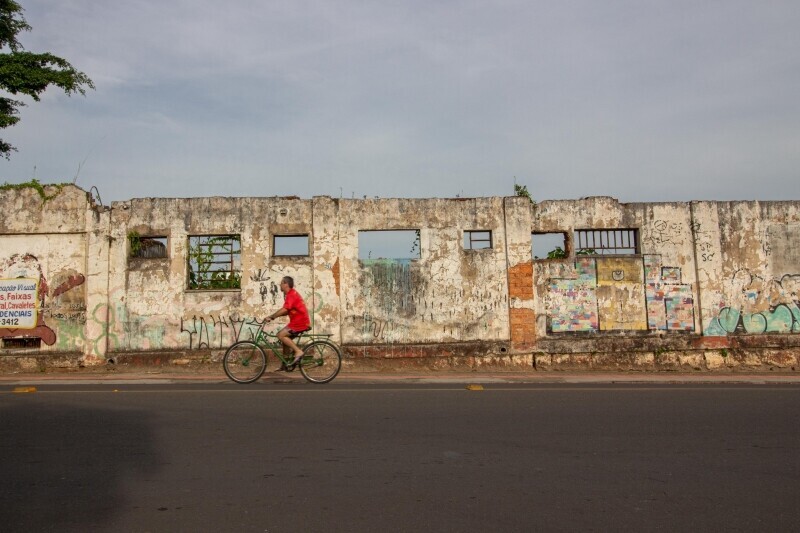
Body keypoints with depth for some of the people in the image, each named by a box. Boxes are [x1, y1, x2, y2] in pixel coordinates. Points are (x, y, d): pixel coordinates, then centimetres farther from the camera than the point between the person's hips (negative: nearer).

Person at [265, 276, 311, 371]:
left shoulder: (291, 295, -15)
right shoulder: (292, 294, 17)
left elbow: (284, 310, -26)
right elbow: (287, 311, 17)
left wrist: (271, 317, -20)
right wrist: (273, 316, 8)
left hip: (300, 322, -10)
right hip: (299, 321, 10)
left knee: (281, 335, -12)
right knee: (285, 338, 14)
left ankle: (298, 351, -10)